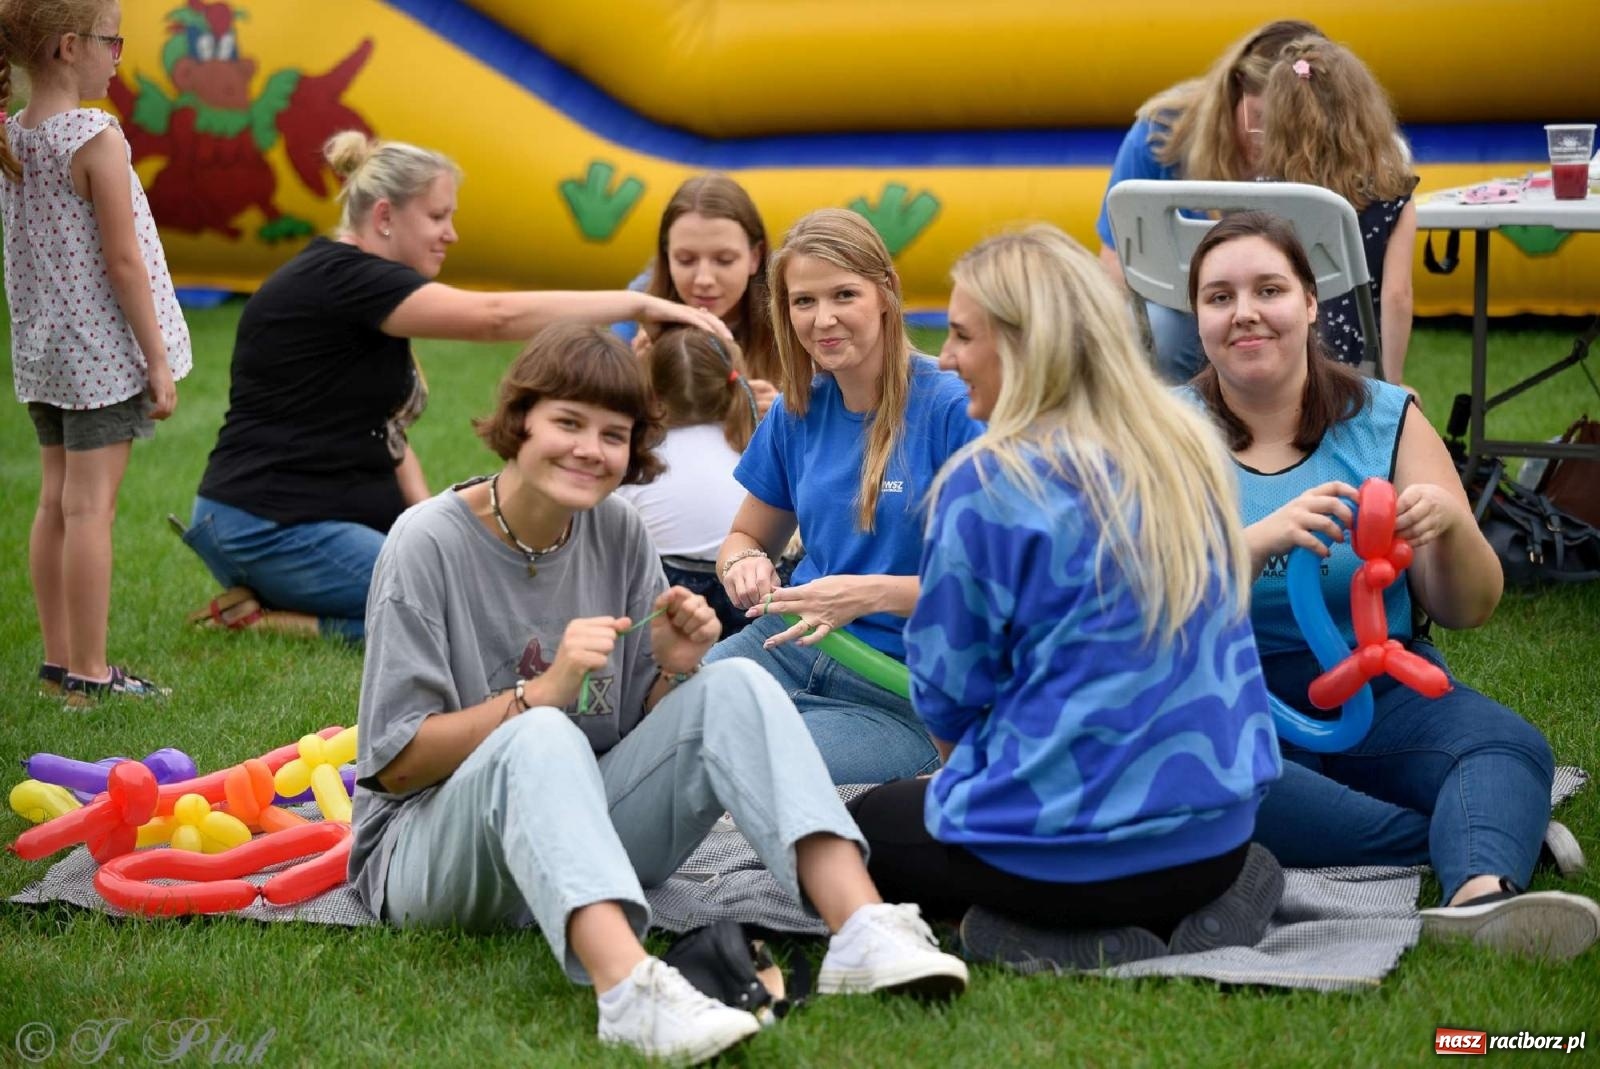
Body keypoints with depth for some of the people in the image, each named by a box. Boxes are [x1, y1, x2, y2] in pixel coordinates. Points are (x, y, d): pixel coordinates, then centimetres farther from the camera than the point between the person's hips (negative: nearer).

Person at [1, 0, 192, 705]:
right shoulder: (97, 140, -16)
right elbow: (122, 261, -16)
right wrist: (158, 359, -11)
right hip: (101, 349, -8)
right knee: (90, 507, -4)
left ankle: (59, 661, 20)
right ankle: (88, 674, 0)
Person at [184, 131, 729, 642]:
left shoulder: (356, 285, 16)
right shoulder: (337, 279, -16)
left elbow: (384, 433, 16)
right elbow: (496, 317, -26)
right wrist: (642, 304, -24)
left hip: (331, 520, 10)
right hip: (272, 528, -10)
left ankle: (273, 603, 4)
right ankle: (267, 619, -9)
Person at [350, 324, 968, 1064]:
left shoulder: (618, 534, 4)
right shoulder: (428, 545, -10)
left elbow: (639, 735, 10)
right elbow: (395, 763, -12)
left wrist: (672, 672, -12)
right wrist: (543, 691, -22)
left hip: (586, 835, 5)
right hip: (430, 852, -5)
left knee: (734, 687, -16)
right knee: (541, 738, -37)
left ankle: (862, 931, -33)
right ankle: (630, 992, -59)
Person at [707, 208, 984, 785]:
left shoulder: (953, 407, -11)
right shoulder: (797, 413, 8)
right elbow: (745, 537, 22)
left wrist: (873, 593, -23)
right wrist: (743, 563, -3)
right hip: (791, 646, 5)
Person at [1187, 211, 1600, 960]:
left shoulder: (1386, 420, 7)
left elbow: (1466, 611, 6)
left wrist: (1452, 525, -17)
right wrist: (1264, 540, -27)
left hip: (1381, 690, 2)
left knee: (1512, 745, -26)